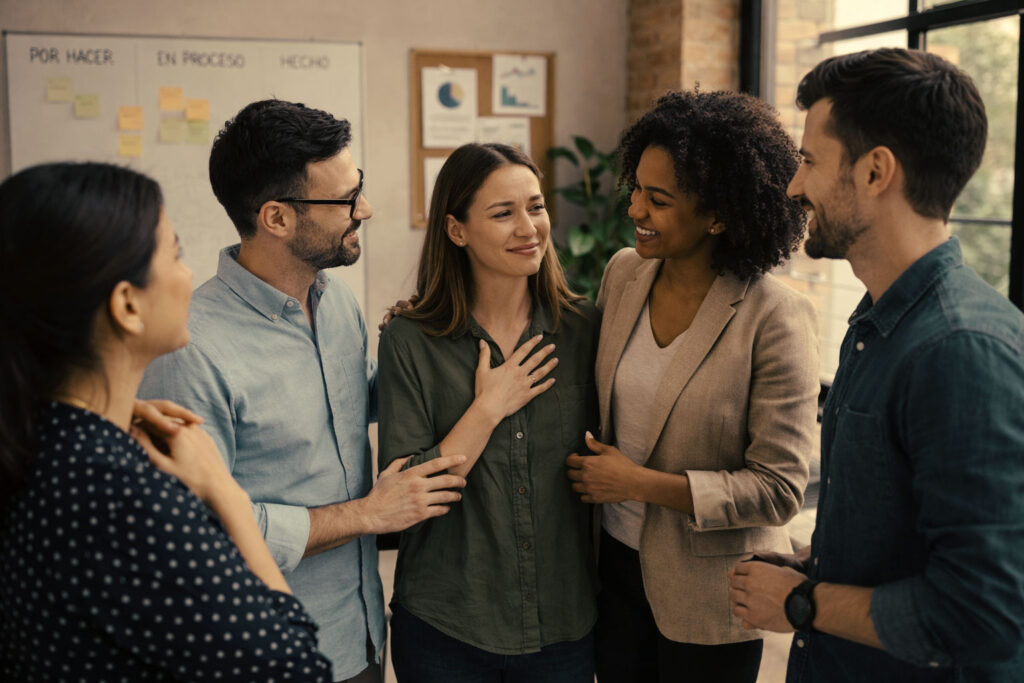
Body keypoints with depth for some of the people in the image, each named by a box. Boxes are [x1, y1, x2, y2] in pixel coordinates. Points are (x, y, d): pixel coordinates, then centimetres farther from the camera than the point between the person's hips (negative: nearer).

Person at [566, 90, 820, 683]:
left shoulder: (775, 318, -21)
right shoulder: (624, 273, -4)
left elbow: (779, 489, -20)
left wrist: (641, 482, -19)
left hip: (707, 595, -5)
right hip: (617, 561, 5)